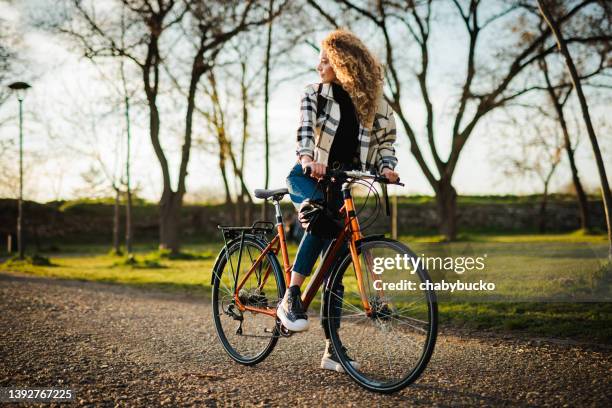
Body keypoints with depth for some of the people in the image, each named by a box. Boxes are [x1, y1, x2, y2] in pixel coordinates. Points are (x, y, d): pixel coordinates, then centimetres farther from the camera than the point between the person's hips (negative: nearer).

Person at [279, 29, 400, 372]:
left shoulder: (374, 103, 4)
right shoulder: (314, 95, 1)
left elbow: (386, 142, 7)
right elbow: (305, 129, -16)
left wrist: (387, 167, -16)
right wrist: (307, 157, -38)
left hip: (340, 181, 2)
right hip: (308, 175, -1)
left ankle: (332, 349, 3)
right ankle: (291, 299, -32)